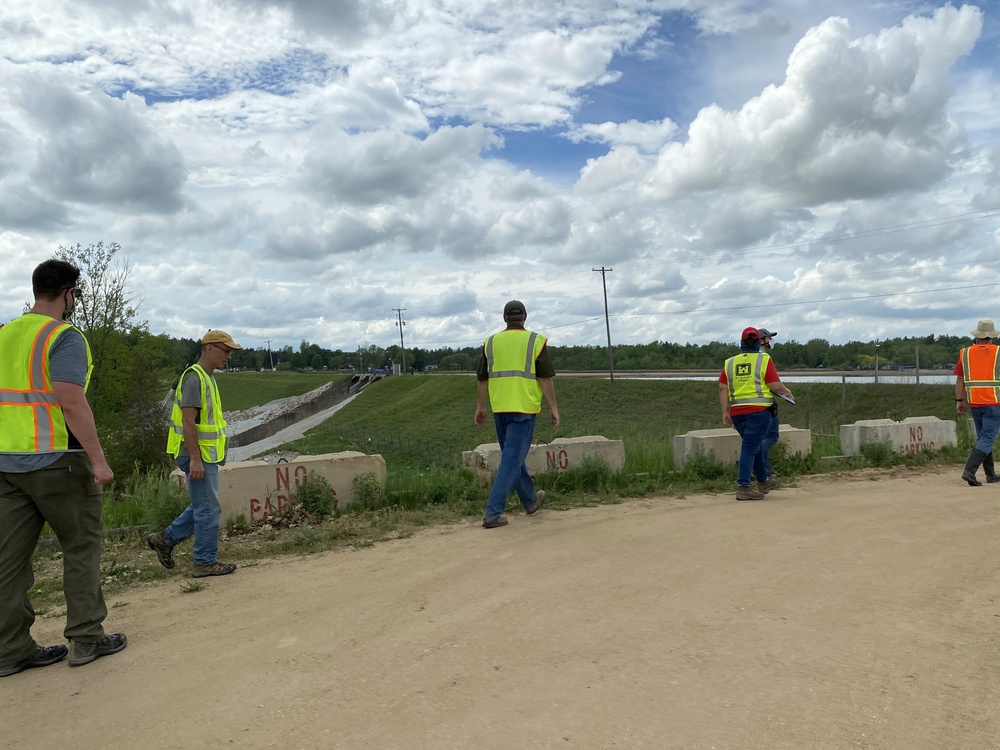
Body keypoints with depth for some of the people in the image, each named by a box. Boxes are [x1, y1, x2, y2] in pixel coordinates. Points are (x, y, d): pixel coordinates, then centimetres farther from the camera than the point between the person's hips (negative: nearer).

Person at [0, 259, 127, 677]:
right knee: (81, 545, 6)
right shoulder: (64, 337, -13)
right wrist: (98, 460, -20)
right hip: (56, 461, -7)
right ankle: (86, 639, 12)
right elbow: (72, 402, -22)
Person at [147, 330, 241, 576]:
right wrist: (195, 459, -25)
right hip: (197, 456, -10)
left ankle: (165, 539, 28)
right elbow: (188, 421, -22)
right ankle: (205, 562, 7)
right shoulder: (194, 377, -16)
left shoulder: (206, 377, 16)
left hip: (205, 455, 10)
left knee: (203, 507, 18)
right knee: (209, 509, -3)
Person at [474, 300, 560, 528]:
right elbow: (545, 378, -6)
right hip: (524, 408, -4)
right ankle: (493, 513, -9)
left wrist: (480, 407, 16)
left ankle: (530, 500, 35)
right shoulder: (535, 341, -3)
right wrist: (553, 407, 0)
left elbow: (482, 379, 9)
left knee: (512, 456, 19)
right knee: (511, 459, -3)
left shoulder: (491, 342, 8)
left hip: (499, 409, 5)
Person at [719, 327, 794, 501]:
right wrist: (787, 392, 13)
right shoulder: (764, 359, -2)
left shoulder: (730, 362, 9)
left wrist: (725, 411, 9)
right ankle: (743, 487, -12)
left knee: (754, 446, 20)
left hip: (736, 412, 5)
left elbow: (722, 388, 5)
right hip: (759, 410, -5)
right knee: (750, 448, -6)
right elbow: (776, 386, -7)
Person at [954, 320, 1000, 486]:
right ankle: (969, 471, -20)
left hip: (974, 403, 4)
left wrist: (959, 400, 10)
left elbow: (959, 379, 4)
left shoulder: (965, 353, 3)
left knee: (982, 437, 16)